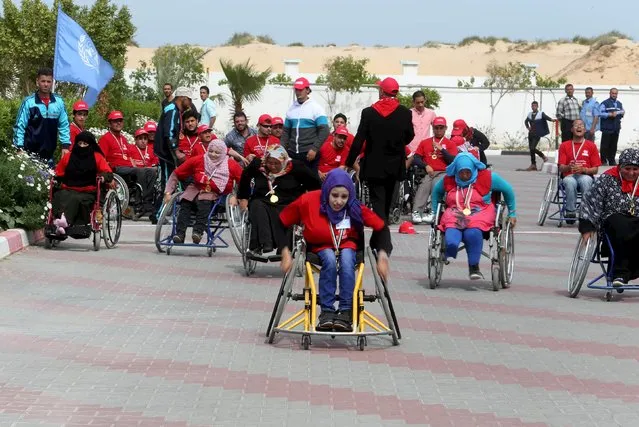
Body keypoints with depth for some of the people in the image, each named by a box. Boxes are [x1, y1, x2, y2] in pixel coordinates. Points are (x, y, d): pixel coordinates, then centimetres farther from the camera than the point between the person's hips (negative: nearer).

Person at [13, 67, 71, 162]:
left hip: (49, 155, 3)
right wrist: (20, 148, -10)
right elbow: (19, 126, -4)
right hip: (29, 154, -3)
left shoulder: (59, 102, 3)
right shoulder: (28, 102, -6)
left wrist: (65, 146, 2)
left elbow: (64, 126, 9)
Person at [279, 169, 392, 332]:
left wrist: (383, 255, -19)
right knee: (330, 259, -34)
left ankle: (346, 312, -32)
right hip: (320, 246, 0)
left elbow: (381, 227, -9)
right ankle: (327, 312, -32)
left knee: (346, 260, -34)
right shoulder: (308, 201, -20)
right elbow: (281, 223, -10)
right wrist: (285, 252, -16)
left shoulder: (355, 208, -19)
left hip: (348, 245, 0)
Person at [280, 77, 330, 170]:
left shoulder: (315, 108, -1)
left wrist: (315, 149, -16)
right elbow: (286, 131, 19)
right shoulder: (291, 109, 14)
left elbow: (324, 131, -7)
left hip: (309, 154, -5)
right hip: (292, 153, 5)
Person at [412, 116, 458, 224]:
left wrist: (442, 149, -5)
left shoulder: (450, 144, 17)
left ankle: (433, 213, -44)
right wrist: (426, 166, -6)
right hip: (428, 172, 1)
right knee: (423, 186, -31)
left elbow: (453, 161, 3)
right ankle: (416, 213, -44)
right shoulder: (425, 142, 22)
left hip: (443, 173, -1)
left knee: (436, 185, -34)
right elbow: (416, 158, 12)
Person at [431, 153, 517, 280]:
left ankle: (474, 268, -25)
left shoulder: (487, 177, 2)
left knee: (473, 233, -38)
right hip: (454, 216, 1)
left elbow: (508, 190, 13)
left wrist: (512, 213, 15)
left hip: (480, 214, -1)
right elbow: (436, 191, 29)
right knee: (451, 242, -34)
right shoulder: (448, 180, 9)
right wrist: (435, 213, 23)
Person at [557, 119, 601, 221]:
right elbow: (561, 168, 5)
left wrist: (583, 169, -14)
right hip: (569, 176, 0)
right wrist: (569, 167, -19)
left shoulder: (591, 146, 10)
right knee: (569, 182, -37)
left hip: (586, 176, 0)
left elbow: (595, 170, 6)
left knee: (585, 180, -38)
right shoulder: (564, 145, 12)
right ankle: (570, 212, -28)